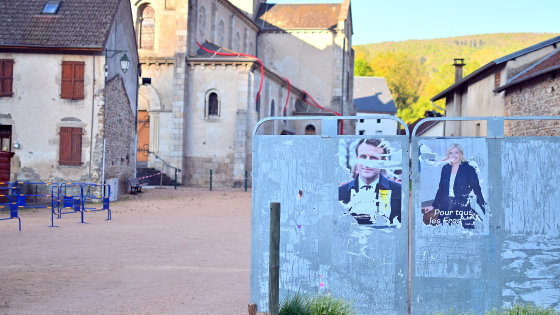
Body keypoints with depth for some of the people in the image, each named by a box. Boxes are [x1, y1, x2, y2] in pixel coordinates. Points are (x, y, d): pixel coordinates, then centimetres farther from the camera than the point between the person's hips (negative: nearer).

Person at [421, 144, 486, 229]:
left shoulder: (468, 169, -3)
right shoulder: (445, 168, 9)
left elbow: (476, 189, -5)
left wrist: (484, 208, -9)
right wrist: (433, 206, 16)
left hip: (462, 207, -4)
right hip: (446, 207, 4)